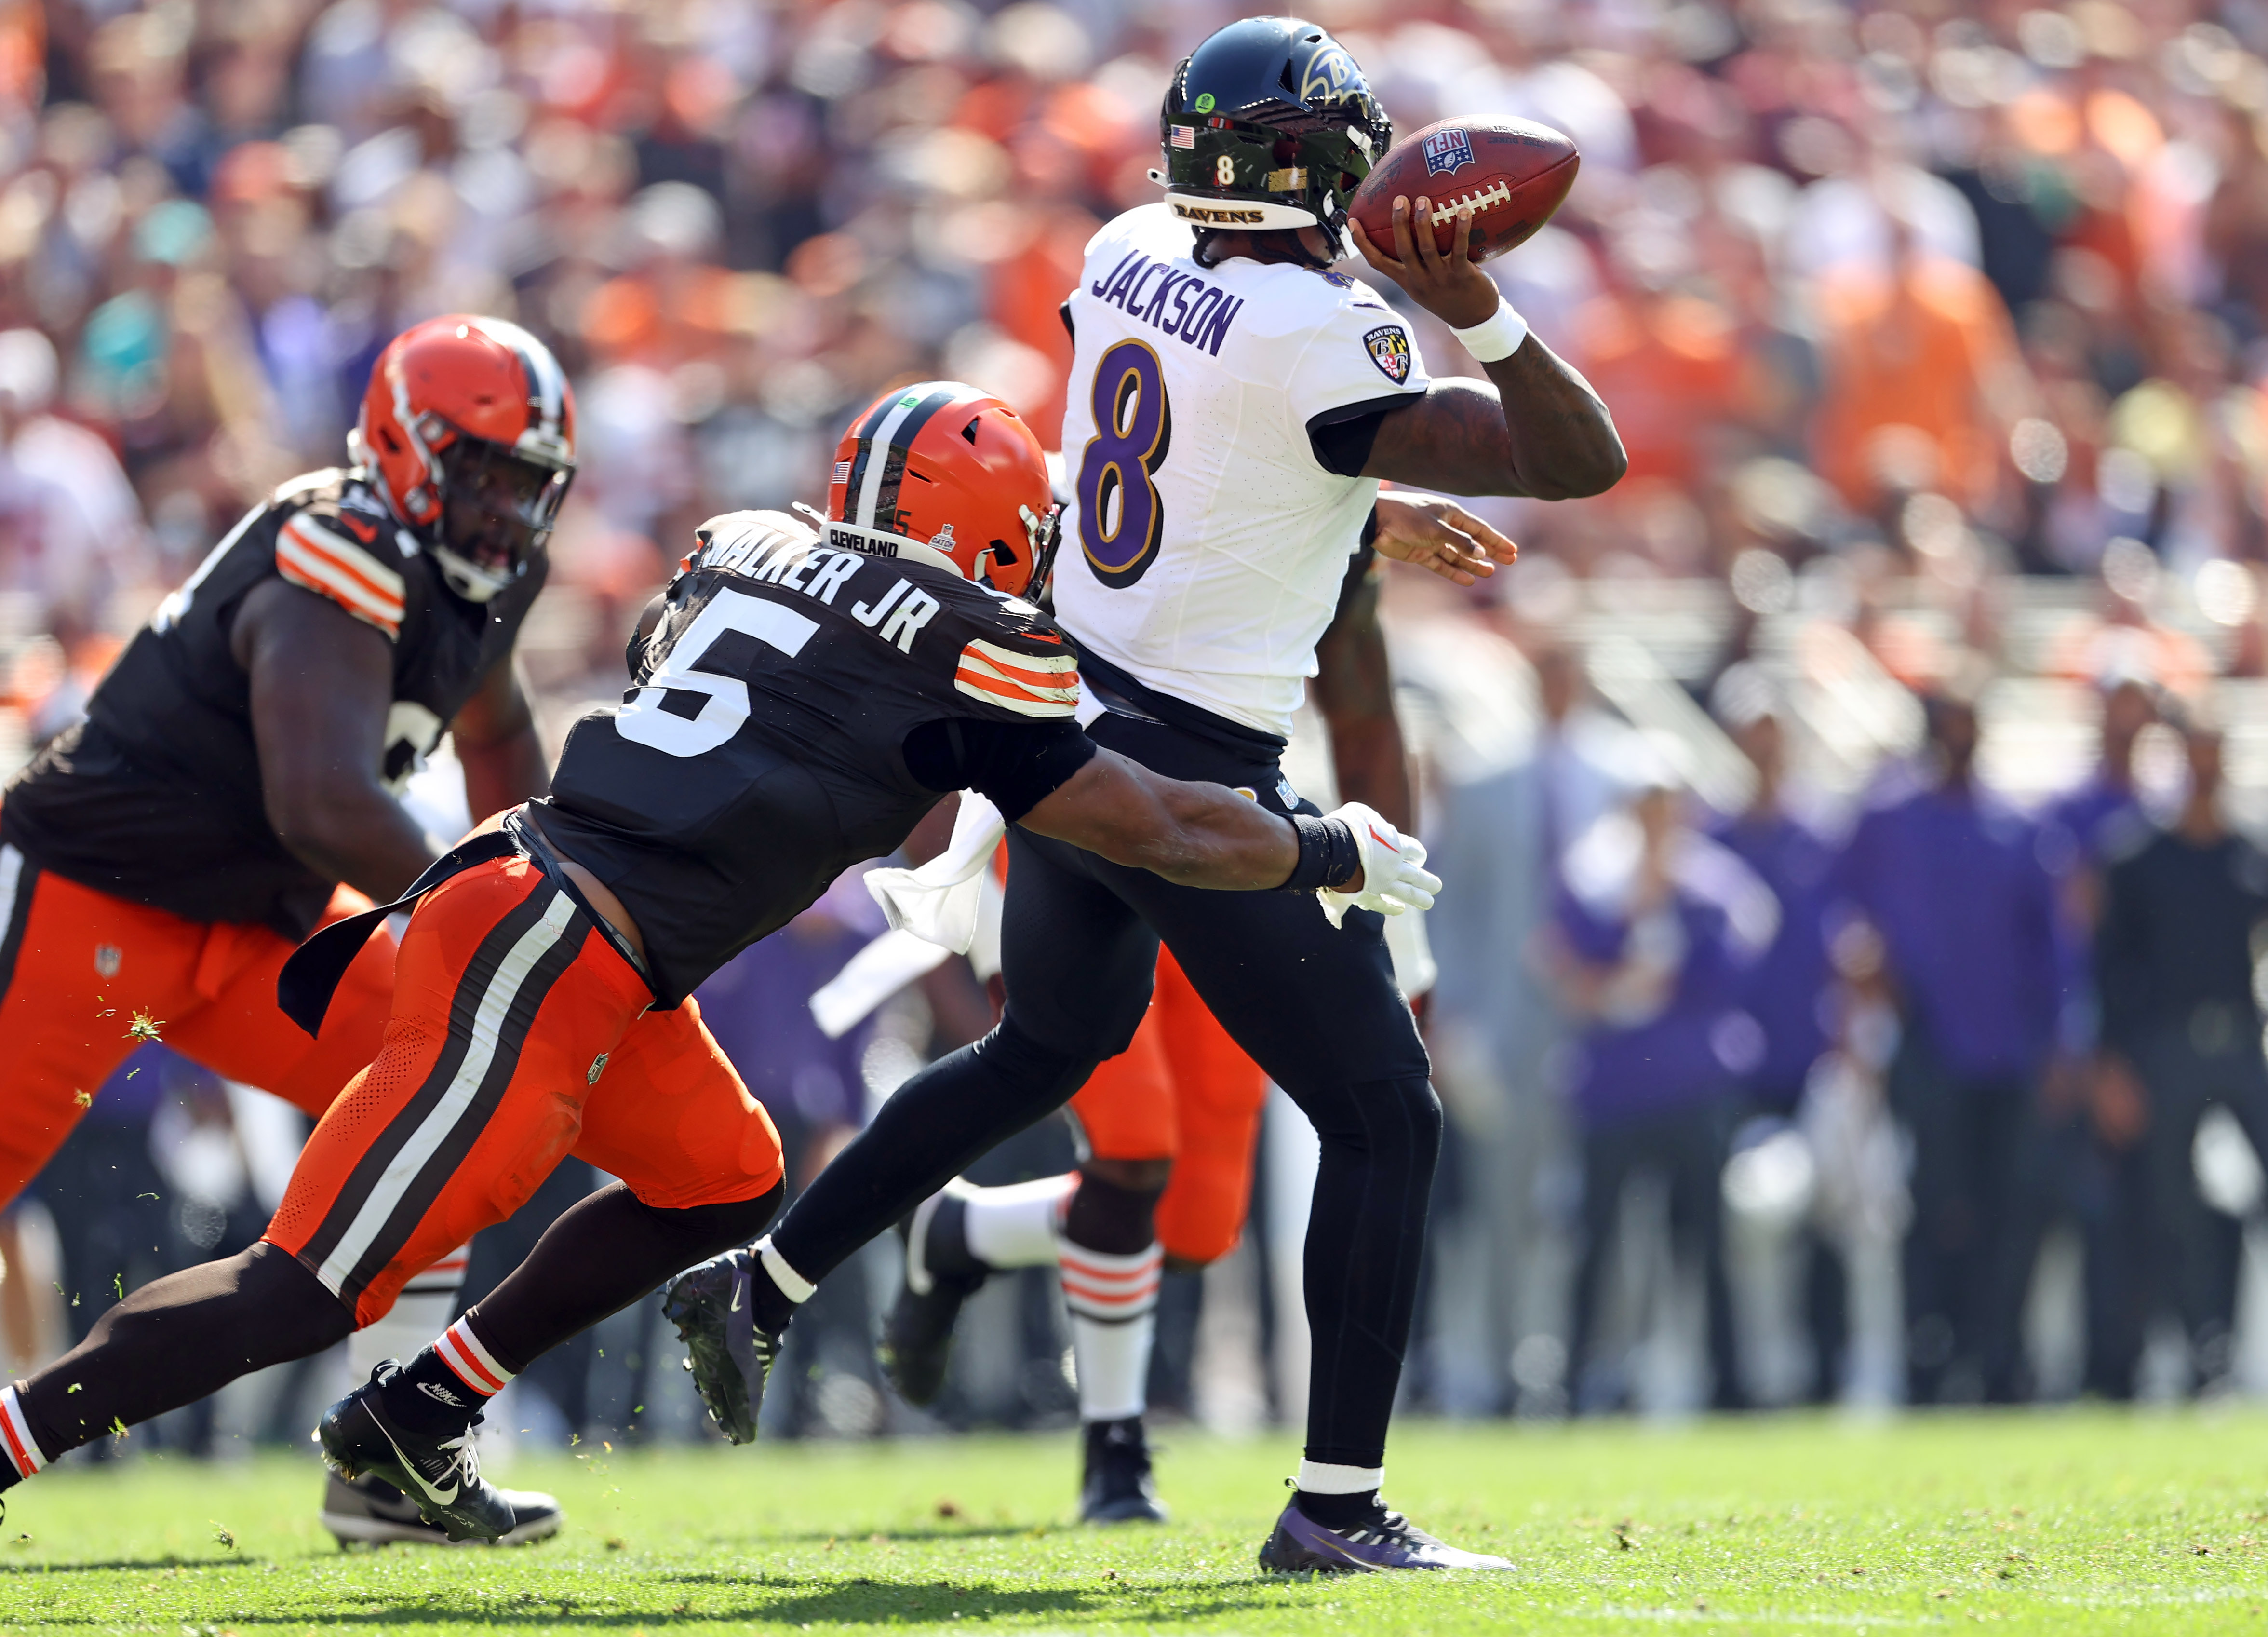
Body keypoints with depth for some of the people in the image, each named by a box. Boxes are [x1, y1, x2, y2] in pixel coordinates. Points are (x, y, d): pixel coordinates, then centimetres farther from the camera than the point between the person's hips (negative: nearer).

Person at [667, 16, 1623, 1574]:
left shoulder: (1128, 259, 3)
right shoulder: (1319, 336, -20)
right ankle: (1338, 1506, -2)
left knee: (1050, 1045, 31)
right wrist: (1482, 312, -32)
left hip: (1071, 727, 8)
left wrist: (1362, 511, 25)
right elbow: (1581, 462, -21)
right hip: (1196, 779, -8)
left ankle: (760, 1288, 36)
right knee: (1384, 1119, 1)